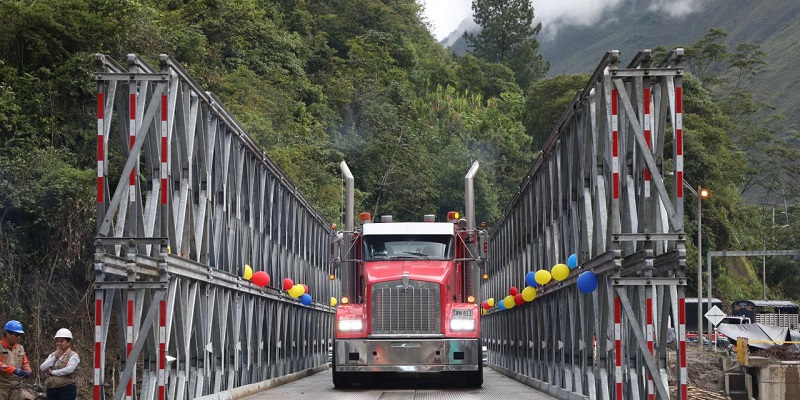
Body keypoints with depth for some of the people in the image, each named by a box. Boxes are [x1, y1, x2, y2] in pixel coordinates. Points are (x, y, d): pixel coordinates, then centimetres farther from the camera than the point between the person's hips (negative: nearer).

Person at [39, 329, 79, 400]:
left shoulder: (73, 355, -2)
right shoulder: (52, 355, 17)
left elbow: (69, 369, -19)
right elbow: (42, 368, 5)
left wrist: (52, 372, -8)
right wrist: (55, 357, -4)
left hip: (66, 390, -6)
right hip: (51, 390, 6)